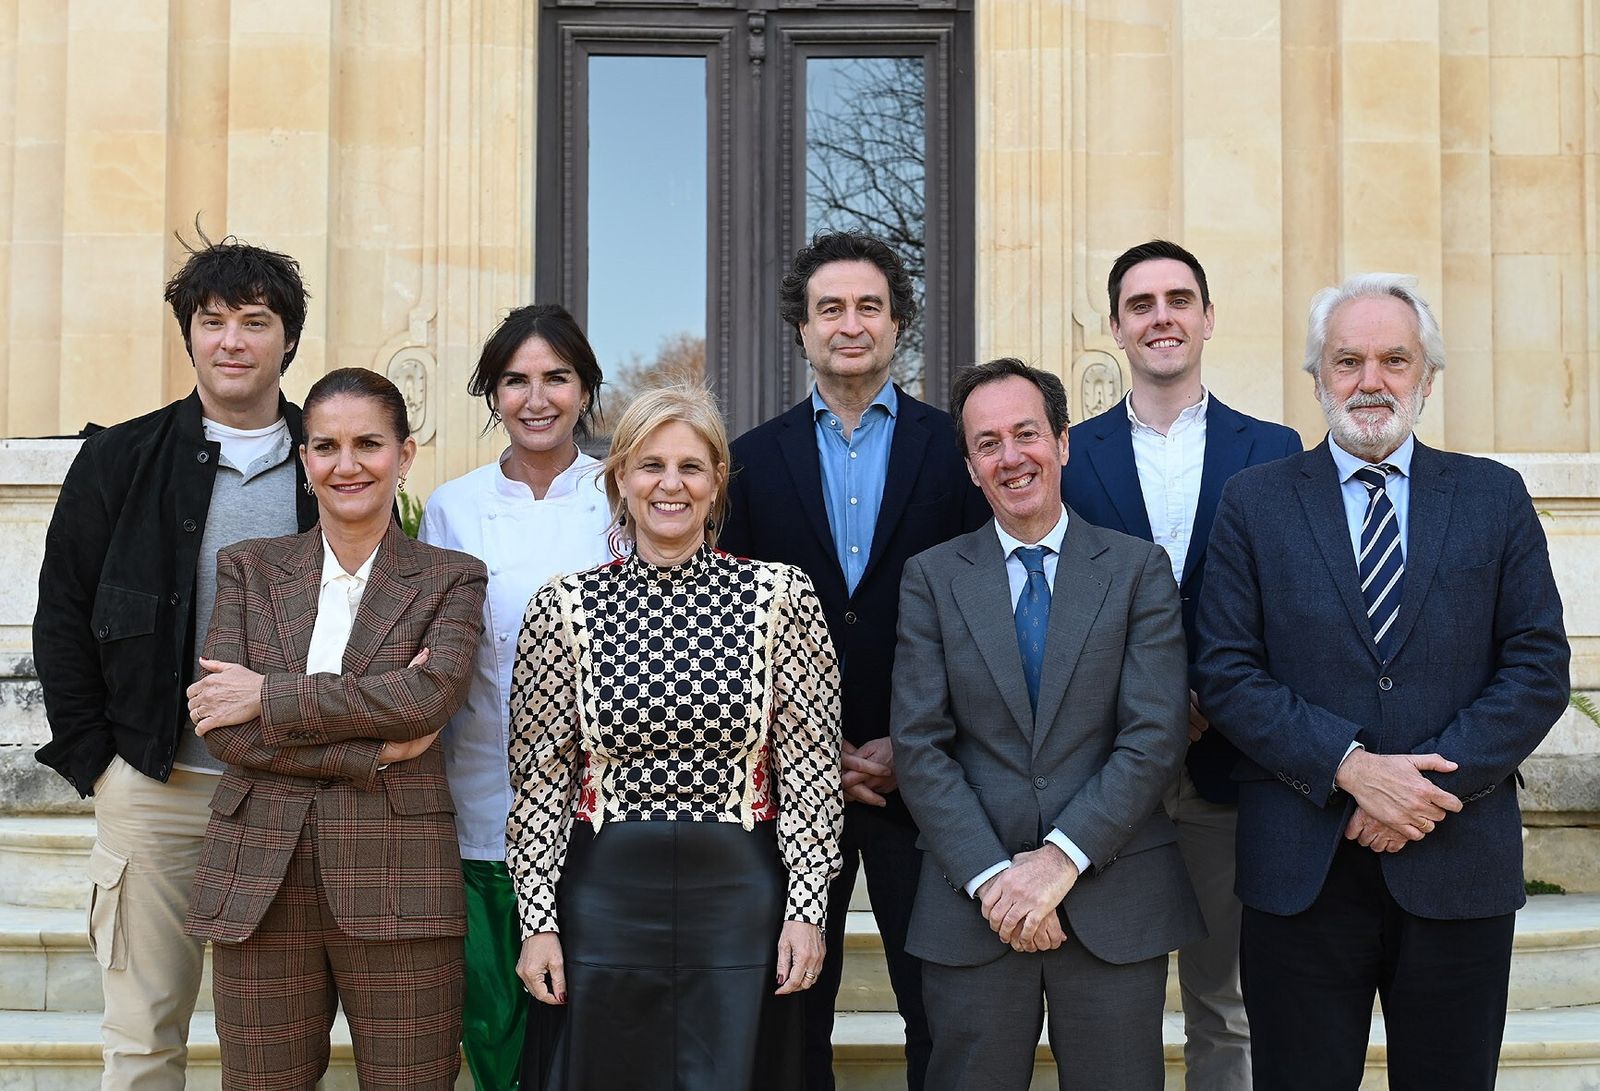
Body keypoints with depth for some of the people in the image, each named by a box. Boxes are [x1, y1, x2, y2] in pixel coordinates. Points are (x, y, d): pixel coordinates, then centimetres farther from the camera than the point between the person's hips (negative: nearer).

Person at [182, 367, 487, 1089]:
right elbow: (221, 727, -2)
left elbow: (431, 693, -13)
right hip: (261, 882, 2)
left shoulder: (450, 578, 6)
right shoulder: (250, 569, 11)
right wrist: (371, 751, -11)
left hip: (398, 885, -2)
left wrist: (268, 695, -11)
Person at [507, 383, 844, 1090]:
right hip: (604, 898, 1)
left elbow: (809, 768, -2)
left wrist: (805, 908, -6)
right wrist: (537, 920, -1)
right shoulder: (565, 606, -1)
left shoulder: (780, 596, -3)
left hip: (741, 898, 0)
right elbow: (539, 776, 1)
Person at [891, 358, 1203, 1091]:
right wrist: (992, 876, -11)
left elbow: (1155, 736, -5)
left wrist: (1062, 856, -14)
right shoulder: (932, 577, 5)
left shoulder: (1139, 569, 3)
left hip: (1114, 903, 0)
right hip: (973, 906, 1)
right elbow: (920, 747, -1)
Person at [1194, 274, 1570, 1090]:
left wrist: (1438, 783, -12)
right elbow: (1225, 673, -3)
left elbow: (1539, 667, 1)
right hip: (1300, 868, -1)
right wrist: (1351, 767, -15)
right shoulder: (1255, 501, 4)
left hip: (1458, 864, 1)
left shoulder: (1494, 497, 7)